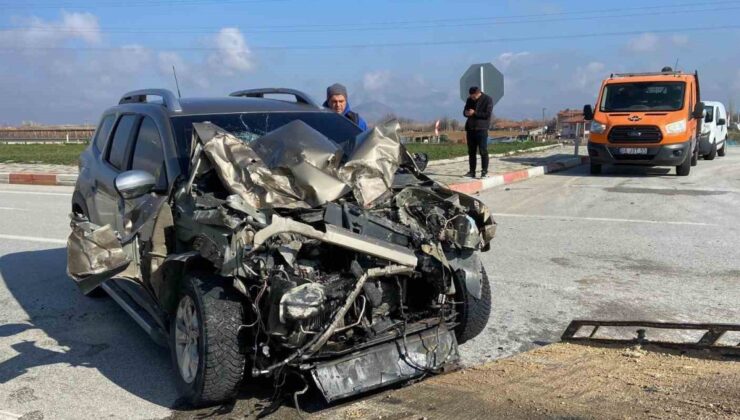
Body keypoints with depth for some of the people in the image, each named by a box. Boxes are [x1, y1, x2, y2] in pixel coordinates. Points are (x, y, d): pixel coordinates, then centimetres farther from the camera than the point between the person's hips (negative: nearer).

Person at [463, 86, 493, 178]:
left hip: (481, 129, -5)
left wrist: (474, 113, -15)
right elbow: (465, 111, 19)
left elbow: (488, 114, -11)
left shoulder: (488, 100, -4)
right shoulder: (469, 100, 12)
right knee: (471, 151, 8)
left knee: (483, 151, -6)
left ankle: (484, 171, -2)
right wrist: (466, 113, -6)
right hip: (470, 128, 6)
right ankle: (472, 171, 13)